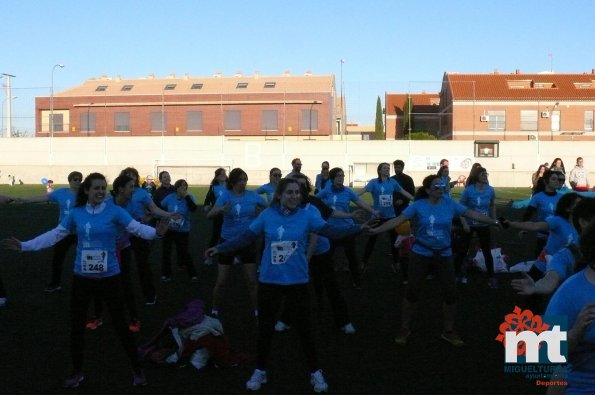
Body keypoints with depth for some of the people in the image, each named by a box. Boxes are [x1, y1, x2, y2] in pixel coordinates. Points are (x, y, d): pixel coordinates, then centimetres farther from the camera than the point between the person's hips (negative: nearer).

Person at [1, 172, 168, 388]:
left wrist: (156, 232, -40)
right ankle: (77, 372, 36)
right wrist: (24, 245, 1)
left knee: (120, 324, 4)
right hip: (82, 277, 4)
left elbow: (137, 228, -20)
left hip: (109, 277, -3)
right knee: (76, 326, 15)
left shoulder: (114, 211, -11)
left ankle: (137, 370, 21)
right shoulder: (76, 213, -1)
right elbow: (55, 234, 4)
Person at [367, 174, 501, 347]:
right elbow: (398, 220, -15)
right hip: (421, 254, -2)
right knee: (412, 291, 4)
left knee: (450, 293, 5)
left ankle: (448, 331, 25)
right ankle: (404, 329, 23)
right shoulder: (418, 205, -11)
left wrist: (494, 221, -9)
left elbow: (472, 213, -3)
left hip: (444, 255, 3)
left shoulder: (450, 204, -4)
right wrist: (376, 230, -24)